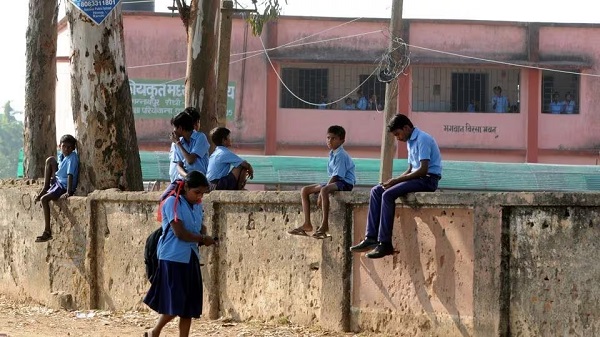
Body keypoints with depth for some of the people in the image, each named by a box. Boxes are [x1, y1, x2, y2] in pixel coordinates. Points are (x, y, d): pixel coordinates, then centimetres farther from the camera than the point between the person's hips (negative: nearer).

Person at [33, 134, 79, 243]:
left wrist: (68, 192, -34)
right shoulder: (61, 156, 4)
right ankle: (45, 188, 7)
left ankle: (47, 232, -20)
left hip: (65, 186, -9)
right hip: (57, 182, 9)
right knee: (50, 160, 8)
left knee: (44, 199, -23)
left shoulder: (72, 158, -21)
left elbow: (70, 175, -27)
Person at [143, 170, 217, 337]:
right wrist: (202, 239, -8)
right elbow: (180, 233, -16)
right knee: (174, 304, -8)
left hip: (191, 259, 8)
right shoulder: (173, 203, -10)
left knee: (189, 306, 5)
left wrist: (204, 239, -5)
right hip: (173, 259, -8)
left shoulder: (197, 207, 13)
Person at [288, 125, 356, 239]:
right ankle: (307, 224, 2)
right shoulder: (332, 154, 14)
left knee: (324, 190, -41)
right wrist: (321, 187, 1)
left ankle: (324, 225, -39)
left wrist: (322, 191, -21)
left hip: (345, 183, -10)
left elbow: (336, 176, -20)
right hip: (334, 182, 10)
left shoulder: (341, 155, -14)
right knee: (304, 190, 6)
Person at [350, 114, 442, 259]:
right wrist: (393, 181, 4)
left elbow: (423, 170, -21)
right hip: (417, 178, 10)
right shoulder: (410, 142, 18)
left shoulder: (422, 140, -13)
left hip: (428, 180, -10)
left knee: (388, 194, -26)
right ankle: (371, 237, -8)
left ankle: (385, 244, -26)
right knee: (376, 191, 0)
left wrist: (396, 180, -18)